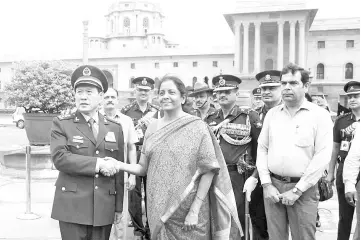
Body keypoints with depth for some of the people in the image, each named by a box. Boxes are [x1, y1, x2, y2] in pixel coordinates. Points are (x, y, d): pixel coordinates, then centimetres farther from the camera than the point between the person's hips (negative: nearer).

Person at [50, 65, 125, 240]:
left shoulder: (115, 128, 8)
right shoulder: (61, 124, 1)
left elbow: (118, 171, 9)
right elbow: (59, 158, -14)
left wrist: (119, 206, 8)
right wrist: (98, 164, -19)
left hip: (104, 209, 3)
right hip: (72, 207, -2)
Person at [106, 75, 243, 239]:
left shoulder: (197, 127, -9)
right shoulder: (152, 128, 4)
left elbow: (209, 171, -11)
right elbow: (144, 168, 7)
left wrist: (195, 211, -15)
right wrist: (120, 166, -10)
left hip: (189, 209, -4)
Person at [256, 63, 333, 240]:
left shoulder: (320, 115, -5)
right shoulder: (272, 113, 8)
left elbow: (322, 157, -11)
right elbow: (262, 149, 8)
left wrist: (297, 190, -12)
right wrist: (266, 184, -2)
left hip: (303, 189, -3)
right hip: (273, 186, 3)